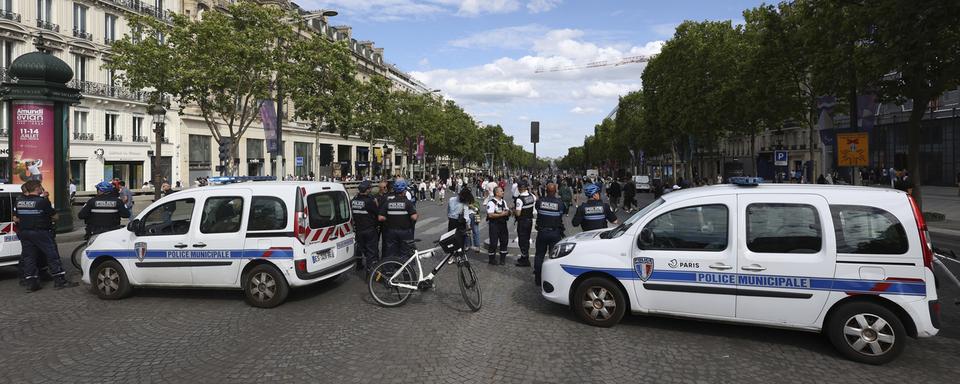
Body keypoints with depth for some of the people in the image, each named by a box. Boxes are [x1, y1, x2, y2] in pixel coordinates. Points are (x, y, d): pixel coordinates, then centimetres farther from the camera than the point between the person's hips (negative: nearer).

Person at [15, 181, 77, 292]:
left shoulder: (19, 201, 6)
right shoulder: (43, 201, -12)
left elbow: (15, 219, 7)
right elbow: (55, 217, -8)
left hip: (24, 233, 6)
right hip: (41, 232, -6)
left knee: (28, 257, 11)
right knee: (52, 255, -1)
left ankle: (31, 283, 11)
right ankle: (60, 280, -1)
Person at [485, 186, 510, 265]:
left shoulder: (504, 202, 13)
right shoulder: (491, 203, -13)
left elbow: (506, 212, 21)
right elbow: (490, 215, -21)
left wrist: (508, 213, -3)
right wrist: (501, 214, -21)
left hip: (503, 224, 7)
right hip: (494, 224, -7)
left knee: (504, 241, 10)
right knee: (494, 243, -1)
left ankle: (503, 258, 23)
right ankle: (492, 259, 13)